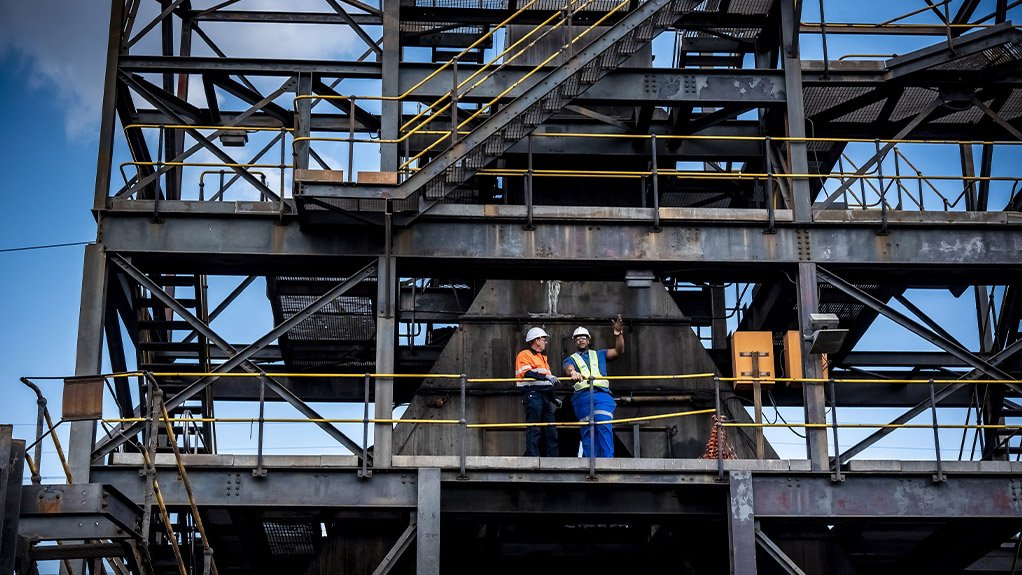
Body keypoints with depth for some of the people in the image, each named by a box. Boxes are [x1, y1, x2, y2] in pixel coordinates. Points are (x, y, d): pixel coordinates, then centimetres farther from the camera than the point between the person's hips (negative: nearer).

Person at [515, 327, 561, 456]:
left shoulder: (542, 358, 28)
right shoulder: (524, 355, -1)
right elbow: (527, 374, -18)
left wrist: (554, 398, 26)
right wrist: (546, 377, -26)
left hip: (545, 396, 9)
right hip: (532, 394, -9)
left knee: (551, 430, 4)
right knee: (534, 429, -12)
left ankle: (552, 458, 6)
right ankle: (532, 457, -15)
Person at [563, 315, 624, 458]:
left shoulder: (599, 355, 27)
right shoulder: (571, 359, 20)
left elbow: (619, 351, 14)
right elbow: (568, 368, -4)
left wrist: (618, 334, -2)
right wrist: (572, 372, -29)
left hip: (601, 394, 0)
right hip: (582, 396, 0)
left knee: (604, 427, -16)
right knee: (587, 431, -4)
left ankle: (607, 460, -23)